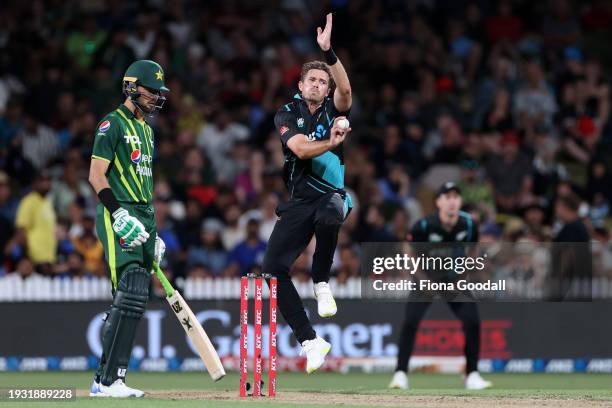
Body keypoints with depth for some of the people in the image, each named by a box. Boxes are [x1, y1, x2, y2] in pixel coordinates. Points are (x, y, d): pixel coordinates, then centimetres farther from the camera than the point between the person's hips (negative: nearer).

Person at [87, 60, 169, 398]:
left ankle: (104, 379, 11)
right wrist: (119, 214, -23)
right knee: (131, 292, -20)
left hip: (144, 217, 9)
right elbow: (96, 175, -12)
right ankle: (110, 380, -22)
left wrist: (152, 232, 23)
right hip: (119, 217, -9)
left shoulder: (146, 129, 22)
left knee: (132, 299, 7)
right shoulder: (113, 124, -5)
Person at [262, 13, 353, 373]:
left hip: (333, 193, -2)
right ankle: (310, 342, -4)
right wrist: (331, 143, -28)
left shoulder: (335, 109, 6)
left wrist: (329, 52, -30)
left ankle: (322, 284, -16)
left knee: (328, 215, -40)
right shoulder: (287, 115, 6)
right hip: (299, 201, 2)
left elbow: (345, 89, -18)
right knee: (274, 268, -12)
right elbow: (300, 148, -13)